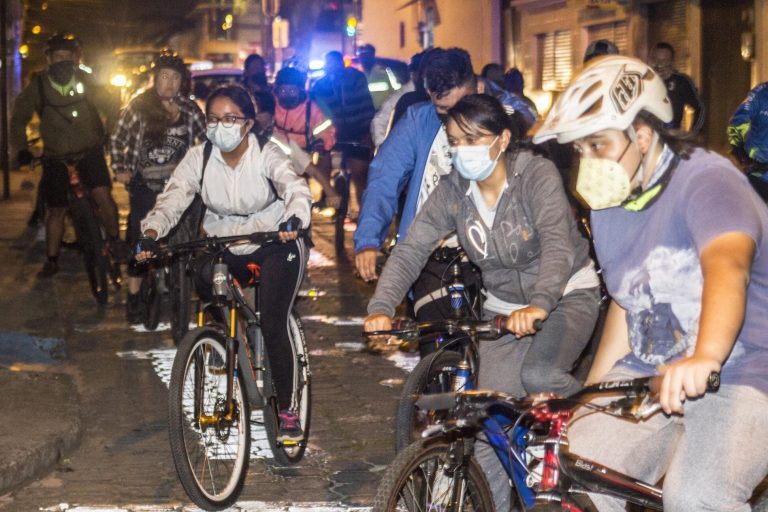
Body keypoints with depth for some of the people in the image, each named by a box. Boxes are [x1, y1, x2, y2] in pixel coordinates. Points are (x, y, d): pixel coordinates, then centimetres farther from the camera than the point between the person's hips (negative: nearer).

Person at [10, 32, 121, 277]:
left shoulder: (86, 81, -9)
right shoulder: (38, 86, -8)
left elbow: (110, 107, -1)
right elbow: (18, 119, 3)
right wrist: (21, 149, -4)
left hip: (89, 151, -1)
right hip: (56, 157, 1)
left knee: (103, 195, -20)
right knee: (55, 210, 4)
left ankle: (114, 241, 4)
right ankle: (51, 261, 21)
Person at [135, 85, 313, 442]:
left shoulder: (266, 155, -16)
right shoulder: (199, 158, -8)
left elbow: (295, 187, -33)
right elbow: (172, 199, -19)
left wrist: (294, 217, -56)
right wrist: (151, 233, -39)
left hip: (274, 244, -3)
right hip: (223, 250, 3)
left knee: (272, 327, -15)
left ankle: (288, 411, 2)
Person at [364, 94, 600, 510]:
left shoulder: (537, 175, -22)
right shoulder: (452, 191, -9)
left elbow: (558, 245, -35)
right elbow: (411, 249, -14)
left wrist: (540, 303, -54)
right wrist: (381, 308, -31)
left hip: (566, 295, -4)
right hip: (503, 305, 4)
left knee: (538, 375, -31)